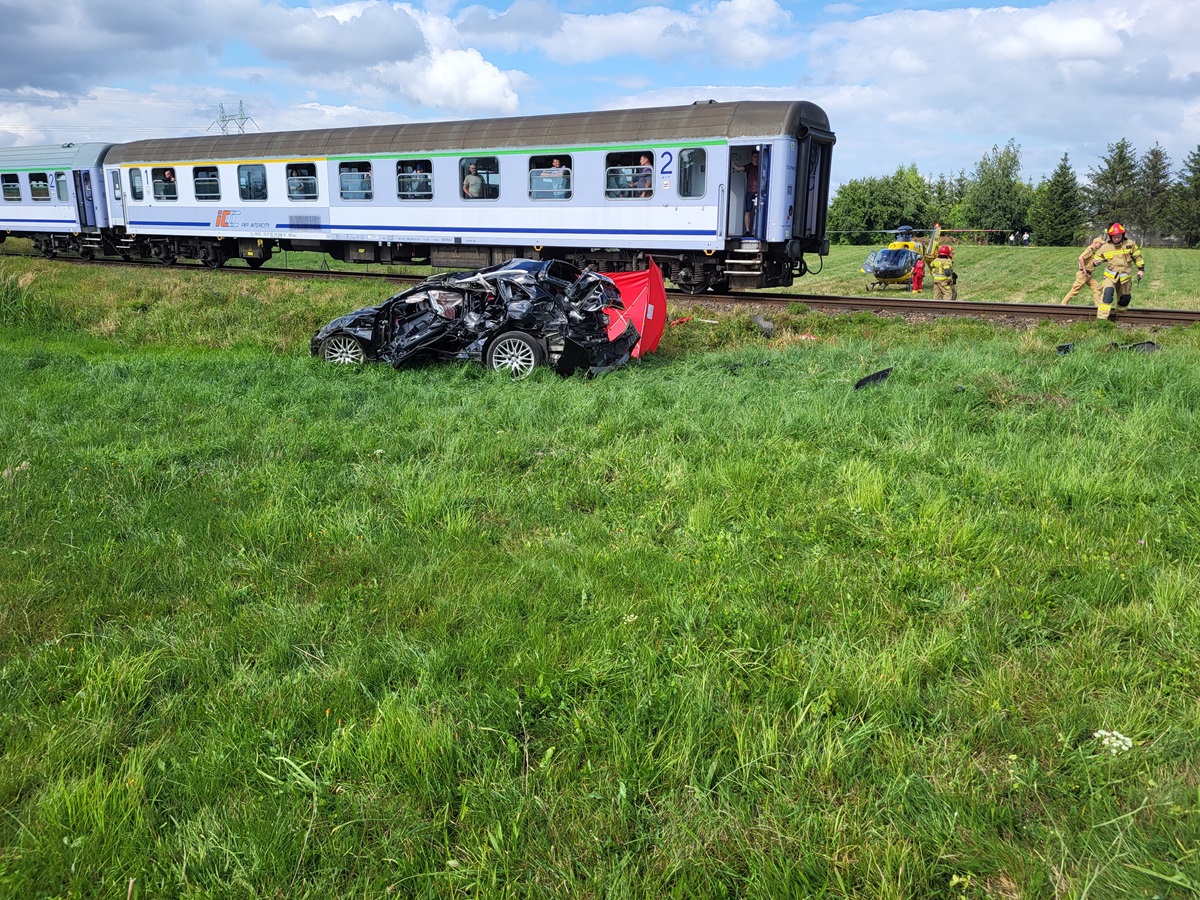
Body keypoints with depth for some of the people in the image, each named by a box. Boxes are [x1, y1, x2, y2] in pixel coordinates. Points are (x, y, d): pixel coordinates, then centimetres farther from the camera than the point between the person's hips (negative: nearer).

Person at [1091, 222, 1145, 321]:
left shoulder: (1130, 244, -3)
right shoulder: (1105, 247, -7)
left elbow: (1137, 256, 8)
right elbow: (1098, 257, 6)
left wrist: (1141, 269, 5)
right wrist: (1096, 262, -18)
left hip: (1125, 277, 2)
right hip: (1110, 275, -2)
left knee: (1124, 298, 14)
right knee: (1108, 292, -28)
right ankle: (1101, 318, -33)